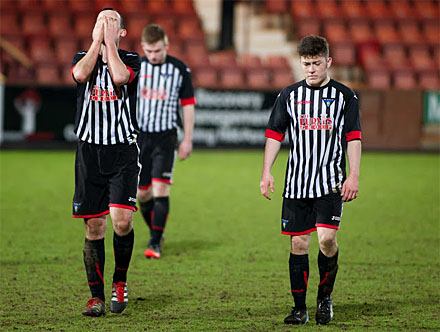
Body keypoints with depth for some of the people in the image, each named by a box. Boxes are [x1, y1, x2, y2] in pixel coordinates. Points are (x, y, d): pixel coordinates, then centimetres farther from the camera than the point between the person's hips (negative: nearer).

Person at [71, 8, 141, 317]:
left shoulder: (131, 60, 5)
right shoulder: (83, 57, 11)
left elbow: (120, 76, -19)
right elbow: (81, 74, -14)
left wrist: (109, 39, -9)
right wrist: (97, 39, -6)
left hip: (123, 152, -2)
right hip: (90, 152, 2)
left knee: (122, 220, -16)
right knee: (94, 228, 2)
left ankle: (120, 280, 8)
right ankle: (97, 296, 11)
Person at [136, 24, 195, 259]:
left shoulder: (179, 69, -2)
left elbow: (188, 104, 4)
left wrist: (187, 140, 1)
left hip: (166, 136, -2)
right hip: (140, 136, 2)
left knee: (160, 189, -13)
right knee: (143, 193, 5)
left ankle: (155, 243, -10)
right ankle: (156, 232, 27)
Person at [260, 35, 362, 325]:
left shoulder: (345, 96, 3)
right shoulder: (289, 95, 8)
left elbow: (353, 138, 2)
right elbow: (274, 134, 10)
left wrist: (354, 176, -7)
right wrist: (266, 172, 1)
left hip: (331, 182, -2)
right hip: (296, 182, 2)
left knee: (327, 237, -16)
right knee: (298, 243, 1)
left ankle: (325, 296, 7)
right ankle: (300, 309, 8)